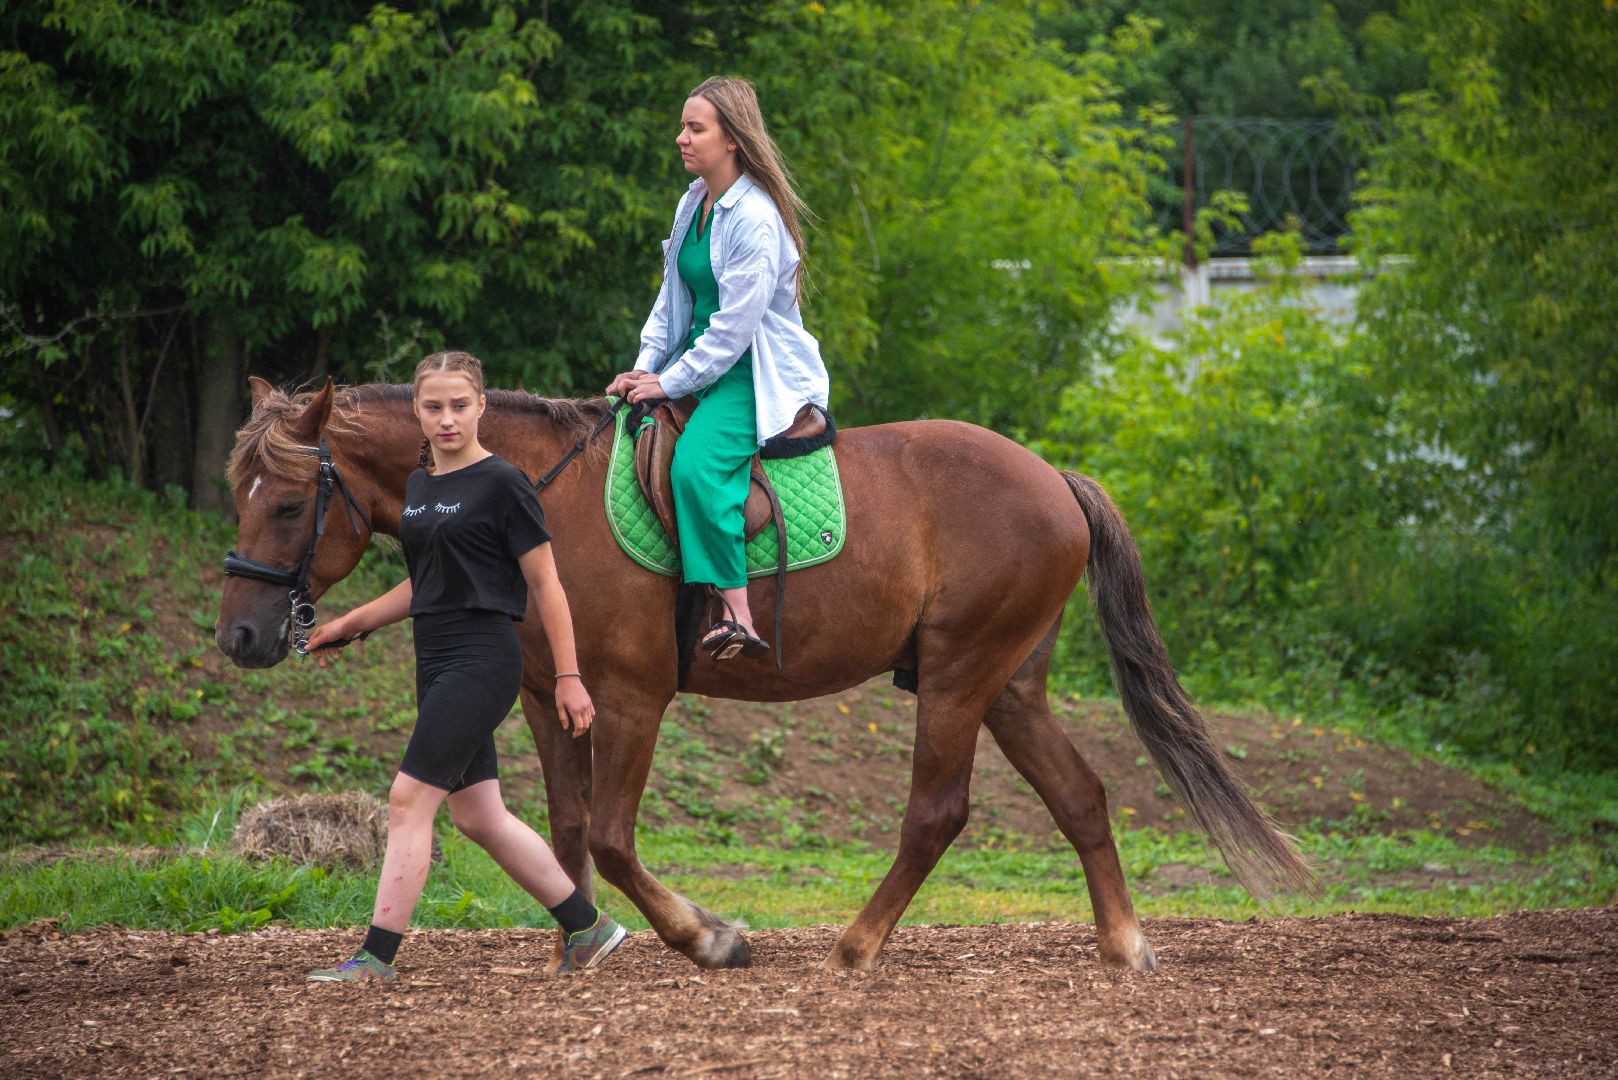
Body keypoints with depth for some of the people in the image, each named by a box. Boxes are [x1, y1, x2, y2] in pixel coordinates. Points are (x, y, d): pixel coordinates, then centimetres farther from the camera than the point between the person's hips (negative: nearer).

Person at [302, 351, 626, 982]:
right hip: (438, 664, 9)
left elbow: (546, 585, -8)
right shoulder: (419, 485, 14)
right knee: (478, 816, 10)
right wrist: (353, 624, 21)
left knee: (410, 800, -13)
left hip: (483, 662, -9)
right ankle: (587, 928, 21)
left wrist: (568, 678, -10)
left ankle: (377, 956, -12)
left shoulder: (501, 484, -9)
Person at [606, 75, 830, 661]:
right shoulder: (694, 203, 9)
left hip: (756, 377, -10)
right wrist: (644, 368, 5)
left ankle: (737, 616, -34)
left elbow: (735, 326, -20)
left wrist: (669, 383, -15)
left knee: (695, 465, -32)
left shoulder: (754, 219, -20)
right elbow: (672, 298, 17)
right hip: (702, 366, 10)